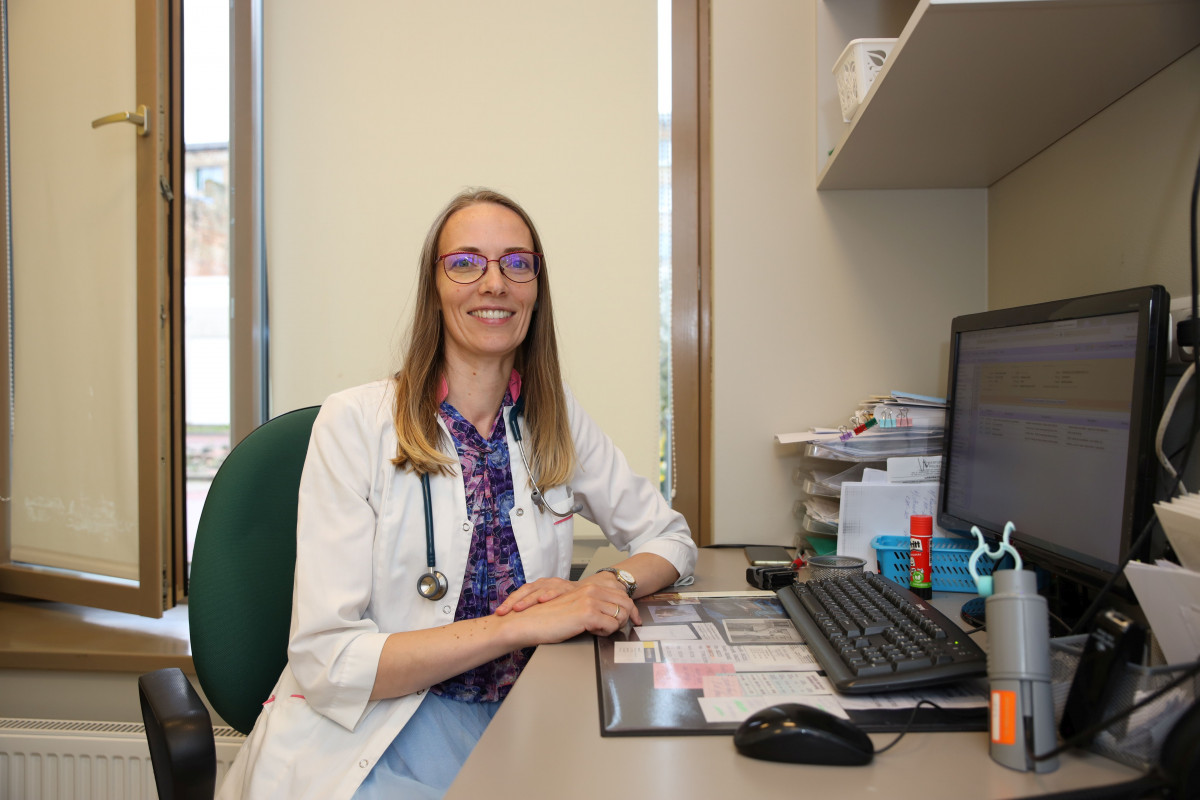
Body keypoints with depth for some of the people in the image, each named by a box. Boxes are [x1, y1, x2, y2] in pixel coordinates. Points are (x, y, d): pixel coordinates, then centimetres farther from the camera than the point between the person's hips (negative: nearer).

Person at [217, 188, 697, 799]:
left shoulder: (555, 420, 4)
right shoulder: (354, 424, -10)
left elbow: (671, 539, 12)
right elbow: (328, 663, -15)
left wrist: (606, 586, -10)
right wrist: (525, 623, -23)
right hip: (375, 744, -4)